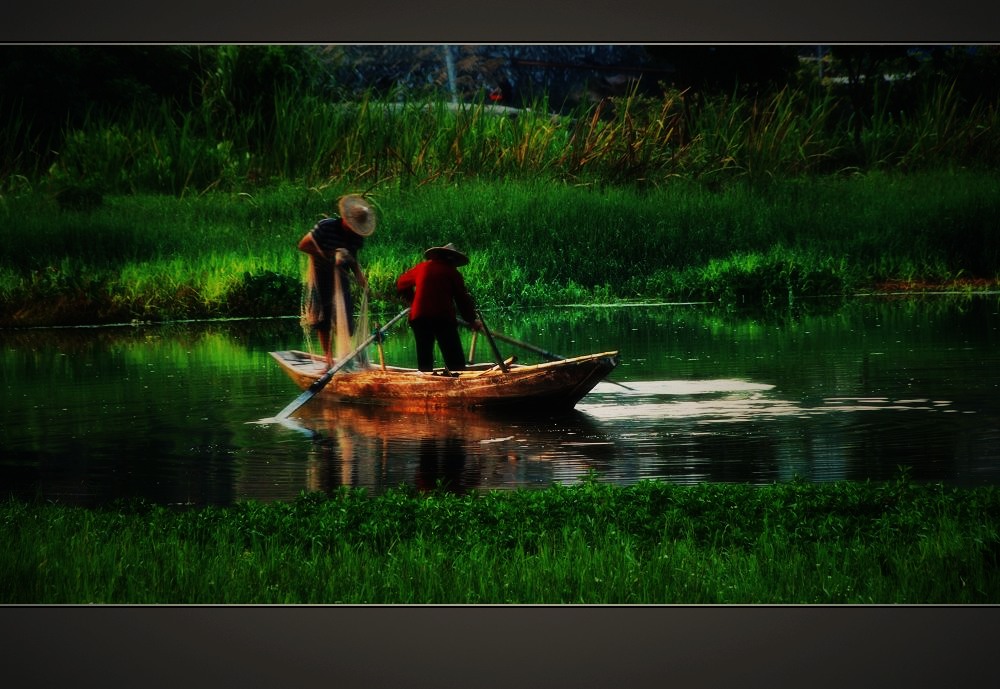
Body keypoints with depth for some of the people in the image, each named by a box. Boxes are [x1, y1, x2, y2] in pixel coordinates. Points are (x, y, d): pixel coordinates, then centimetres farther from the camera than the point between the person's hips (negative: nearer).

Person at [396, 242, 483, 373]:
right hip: (443, 318, -4)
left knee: (424, 362, 9)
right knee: (456, 362, -4)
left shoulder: (422, 267, 17)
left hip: (419, 317, 4)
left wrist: (412, 299, 39)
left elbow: (401, 284, 27)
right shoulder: (452, 272, 7)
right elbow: (462, 298, 5)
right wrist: (472, 320, 12)